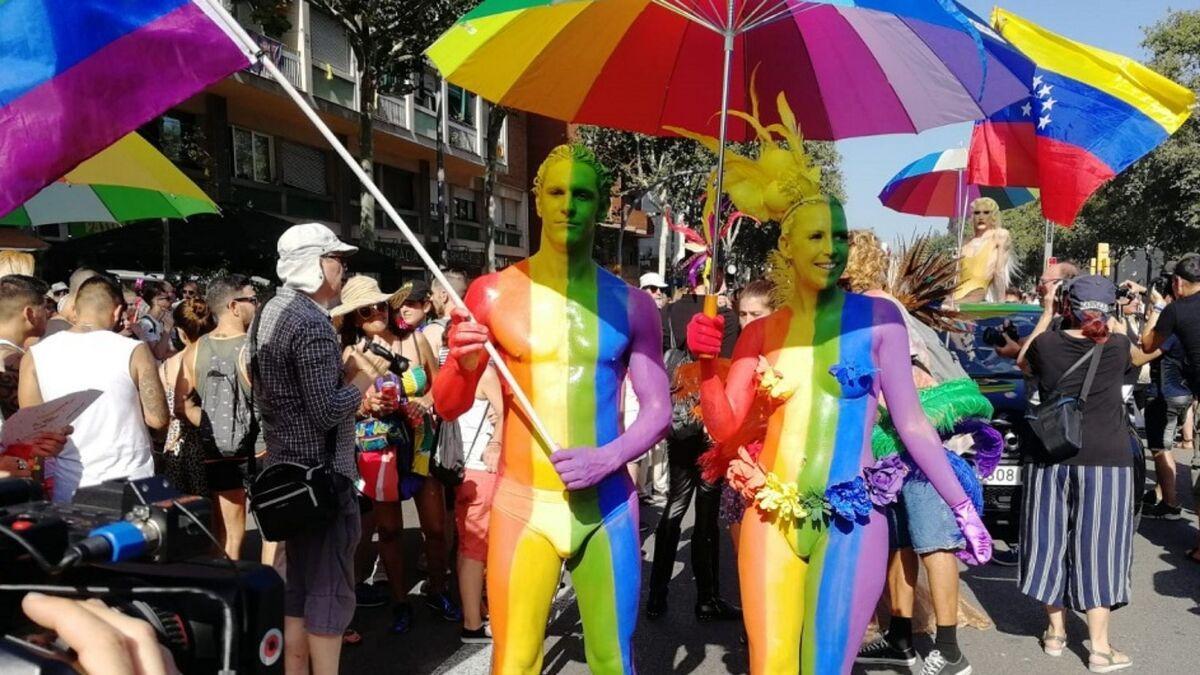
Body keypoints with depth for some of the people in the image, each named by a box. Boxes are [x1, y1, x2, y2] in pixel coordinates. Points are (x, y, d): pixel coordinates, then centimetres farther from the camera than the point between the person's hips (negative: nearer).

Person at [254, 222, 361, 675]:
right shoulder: (311, 324, -20)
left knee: (298, 579, 17)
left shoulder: (270, 313, 12)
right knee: (328, 586, -1)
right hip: (322, 473, -10)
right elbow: (327, 411, -25)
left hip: (287, 468, 10)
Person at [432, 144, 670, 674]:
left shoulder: (631, 305, 2)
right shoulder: (493, 294, -1)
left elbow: (658, 409, 3)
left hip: (607, 505, 1)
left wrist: (607, 458, -15)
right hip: (522, 503, -1)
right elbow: (448, 408, 3)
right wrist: (464, 366, -19)